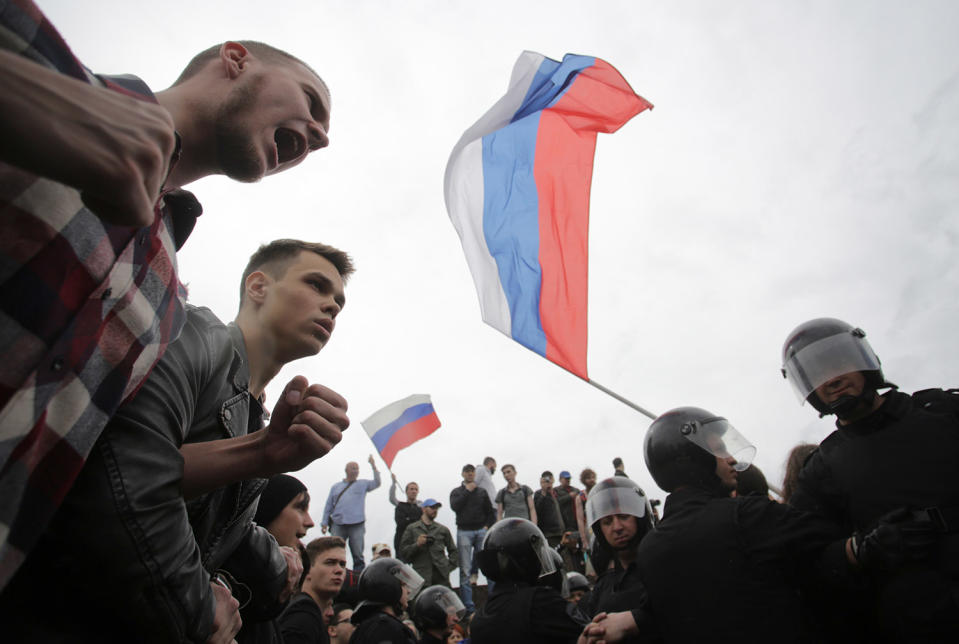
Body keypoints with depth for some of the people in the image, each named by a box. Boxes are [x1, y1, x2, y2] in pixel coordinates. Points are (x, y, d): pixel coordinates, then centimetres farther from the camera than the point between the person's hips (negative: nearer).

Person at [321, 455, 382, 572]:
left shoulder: (363, 484, 13)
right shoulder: (336, 487, 18)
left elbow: (376, 483, -3)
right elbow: (328, 506, 17)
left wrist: (373, 466, -10)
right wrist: (324, 523, 10)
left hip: (357, 525, -1)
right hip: (338, 525, 1)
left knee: (358, 554, 0)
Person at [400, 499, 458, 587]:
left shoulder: (443, 529, 16)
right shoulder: (411, 528, 9)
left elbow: (452, 550, 23)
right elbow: (403, 551, 4)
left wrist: (450, 566, 8)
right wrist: (417, 544, -11)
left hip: (441, 574, 2)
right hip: (421, 575, -2)